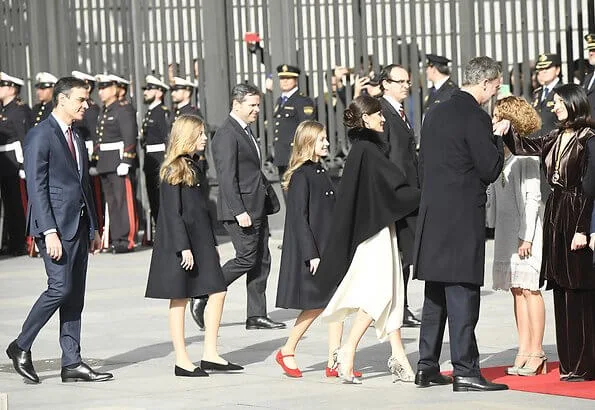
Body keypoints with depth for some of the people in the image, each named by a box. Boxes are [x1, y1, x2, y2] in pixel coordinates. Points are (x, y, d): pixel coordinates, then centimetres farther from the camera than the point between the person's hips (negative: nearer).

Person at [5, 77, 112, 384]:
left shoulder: (75, 139, 18)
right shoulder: (40, 136, -9)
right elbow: (37, 187, -15)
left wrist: (93, 228, 18)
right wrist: (49, 231, -21)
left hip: (79, 226, 8)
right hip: (55, 225, -8)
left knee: (75, 296, 6)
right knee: (60, 288, -13)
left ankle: (72, 363, 8)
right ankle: (21, 347, 3)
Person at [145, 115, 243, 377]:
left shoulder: (193, 167, 15)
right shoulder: (173, 170, -11)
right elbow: (172, 212, -16)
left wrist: (212, 244, 20)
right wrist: (184, 247, -20)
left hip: (200, 241, 9)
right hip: (179, 242, -9)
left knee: (218, 292, 3)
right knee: (180, 299, -2)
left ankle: (210, 355, 8)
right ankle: (182, 361, 3)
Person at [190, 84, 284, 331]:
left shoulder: (246, 132, 17)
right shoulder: (227, 135, -14)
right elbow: (227, 178, -20)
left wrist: (269, 200, 20)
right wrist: (239, 211, -24)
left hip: (257, 207, 10)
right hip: (242, 208, -10)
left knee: (262, 260, 8)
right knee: (247, 257, -10)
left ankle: (256, 316, 11)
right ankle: (203, 298, 0)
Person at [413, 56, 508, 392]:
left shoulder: (435, 114, 14)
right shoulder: (475, 117, -12)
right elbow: (491, 170, -12)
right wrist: (498, 138, 1)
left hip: (433, 214, 8)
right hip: (463, 218, -8)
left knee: (435, 297, 13)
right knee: (463, 295, -7)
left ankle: (427, 367, 17)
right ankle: (465, 372, -6)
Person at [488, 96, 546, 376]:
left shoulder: (526, 154, -10)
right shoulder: (500, 153, 11)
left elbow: (532, 198, -12)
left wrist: (527, 237, -15)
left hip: (526, 227, -7)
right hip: (506, 228, 7)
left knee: (529, 288, -6)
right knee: (516, 290, 7)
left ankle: (536, 353, -2)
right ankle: (524, 351, 10)